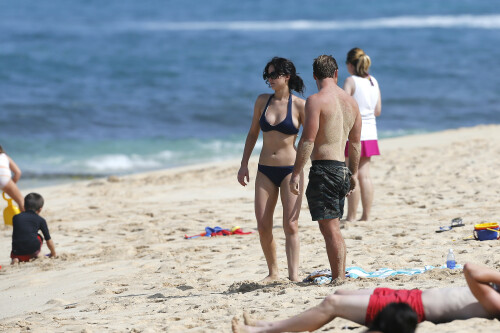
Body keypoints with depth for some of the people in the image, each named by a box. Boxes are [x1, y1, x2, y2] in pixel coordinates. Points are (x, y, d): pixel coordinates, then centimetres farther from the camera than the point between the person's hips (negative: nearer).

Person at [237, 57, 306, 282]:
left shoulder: (299, 105, -5)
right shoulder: (262, 101, 6)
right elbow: (253, 134, 16)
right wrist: (244, 165, 12)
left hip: (290, 170, -4)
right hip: (265, 170, 4)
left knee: (291, 225, -9)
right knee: (263, 227, 1)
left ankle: (294, 275, -11)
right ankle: (273, 272, 16)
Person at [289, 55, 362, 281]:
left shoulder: (316, 101, -10)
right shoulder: (350, 101, 13)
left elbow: (308, 140, -16)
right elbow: (355, 143, 19)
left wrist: (296, 173, -14)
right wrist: (353, 173, 28)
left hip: (323, 168, -8)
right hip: (342, 169, 8)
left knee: (329, 228, -6)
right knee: (333, 228, 16)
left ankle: (338, 278, -7)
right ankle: (341, 275, 19)